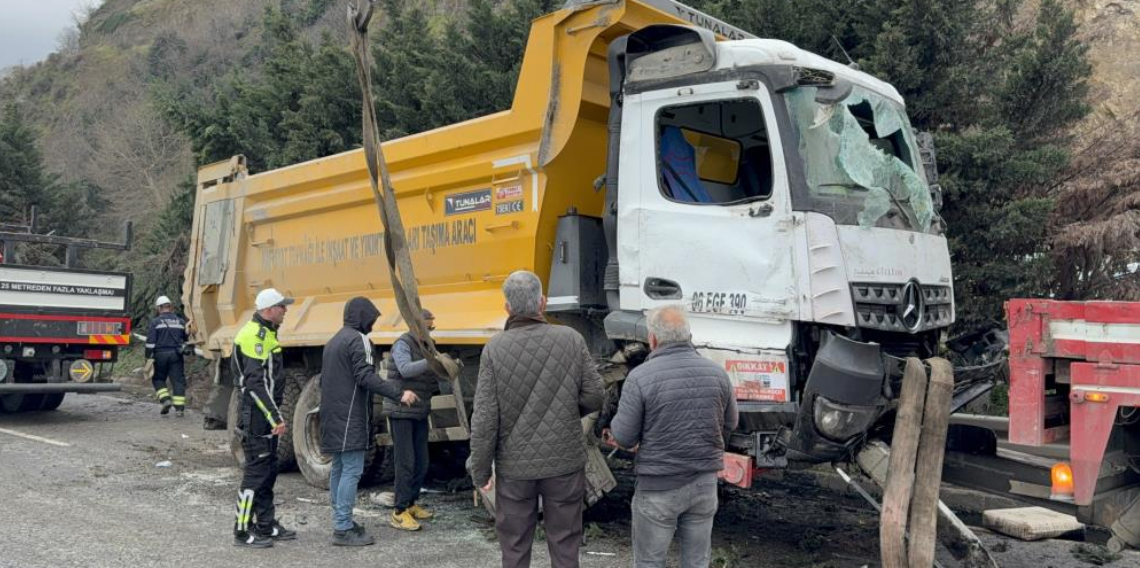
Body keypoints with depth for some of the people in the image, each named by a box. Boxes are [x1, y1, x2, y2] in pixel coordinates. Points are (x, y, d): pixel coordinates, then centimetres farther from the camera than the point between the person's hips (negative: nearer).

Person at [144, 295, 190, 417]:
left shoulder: (155, 322, -2)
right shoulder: (180, 321, 9)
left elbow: (151, 341, -6)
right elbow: (186, 339, 17)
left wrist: (148, 356, 0)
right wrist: (183, 349, 32)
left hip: (160, 354, -2)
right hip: (176, 355, 2)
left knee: (158, 379, 15)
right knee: (178, 380, 1)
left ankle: (165, 399, -4)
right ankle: (179, 408, -4)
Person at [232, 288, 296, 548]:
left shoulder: (264, 333, 15)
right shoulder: (255, 336, -17)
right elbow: (255, 383, -23)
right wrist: (275, 418, -23)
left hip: (265, 416, 10)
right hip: (258, 417, -10)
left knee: (268, 471, 15)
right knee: (256, 472, -4)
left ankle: (266, 526, 25)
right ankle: (243, 531, 5)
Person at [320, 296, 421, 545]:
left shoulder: (334, 341, 18)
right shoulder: (357, 340, -12)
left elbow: (324, 379, 22)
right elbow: (366, 377, -22)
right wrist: (399, 394, -23)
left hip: (333, 416, 10)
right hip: (350, 417, -10)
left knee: (338, 468, 13)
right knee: (352, 470, -9)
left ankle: (341, 521, 19)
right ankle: (343, 529, -9)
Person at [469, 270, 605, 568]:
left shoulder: (494, 349, -11)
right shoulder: (572, 340, -8)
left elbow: (485, 418, -10)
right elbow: (594, 397, -3)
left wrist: (480, 471, 0)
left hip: (515, 466, 0)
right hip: (565, 462, 1)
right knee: (564, 543, 13)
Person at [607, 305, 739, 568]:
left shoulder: (640, 377, -17)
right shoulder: (717, 373, -4)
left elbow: (624, 437, -12)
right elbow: (729, 424, 10)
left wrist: (614, 427, 9)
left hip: (659, 487, -4)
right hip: (705, 483, 4)